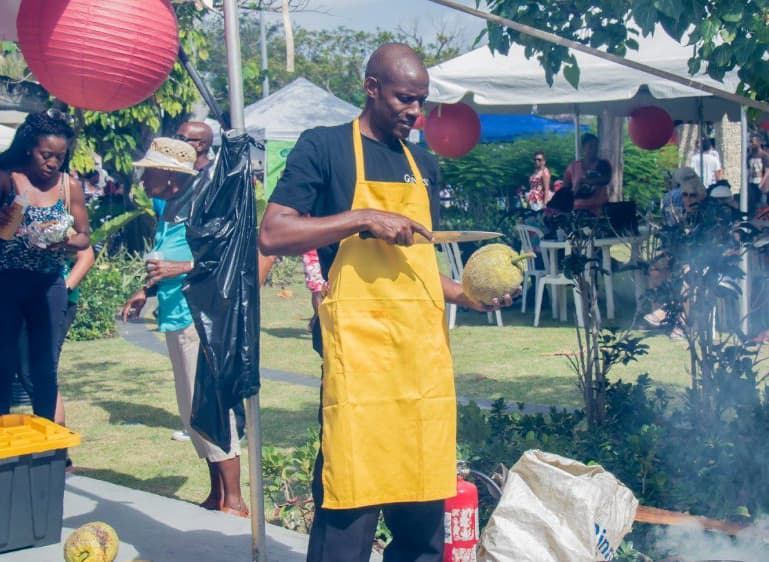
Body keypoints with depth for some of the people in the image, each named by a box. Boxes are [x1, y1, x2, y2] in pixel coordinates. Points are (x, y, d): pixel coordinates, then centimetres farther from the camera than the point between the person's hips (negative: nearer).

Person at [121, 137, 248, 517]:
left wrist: (182, 268, -25)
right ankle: (217, 496, 23)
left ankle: (234, 501, 1)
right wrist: (147, 290, 12)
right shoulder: (166, 213, 13)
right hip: (176, 319, 9)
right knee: (193, 412, 13)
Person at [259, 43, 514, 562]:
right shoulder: (325, 147, 1)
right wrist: (363, 218, -15)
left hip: (426, 353, 6)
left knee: (424, 518, 9)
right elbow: (272, 235, -8)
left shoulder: (424, 164, 19)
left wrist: (466, 296, 7)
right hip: (360, 353, -6)